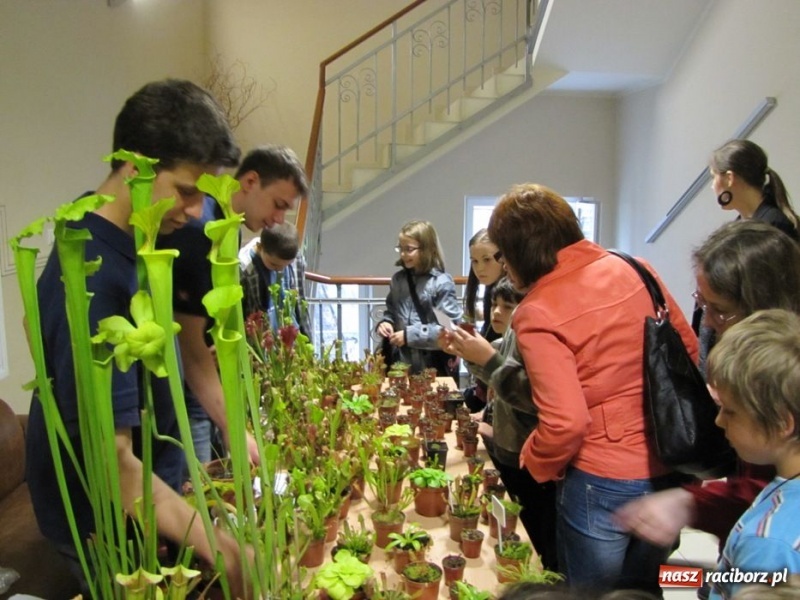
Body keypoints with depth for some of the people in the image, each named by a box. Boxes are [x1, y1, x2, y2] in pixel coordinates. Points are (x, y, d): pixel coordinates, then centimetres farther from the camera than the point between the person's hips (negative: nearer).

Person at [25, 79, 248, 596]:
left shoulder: (133, 236, -4)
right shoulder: (91, 280, -32)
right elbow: (111, 462, -32)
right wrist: (221, 549, -36)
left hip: (150, 489, 8)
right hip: (108, 525, -8)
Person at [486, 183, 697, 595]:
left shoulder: (537, 315, -20)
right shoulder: (635, 270, -2)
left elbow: (565, 423, -23)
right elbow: (689, 351, 7)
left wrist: (534, 462, -3)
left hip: (602, 484, -6)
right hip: (670, 470, 6)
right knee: (642, 589, 28)